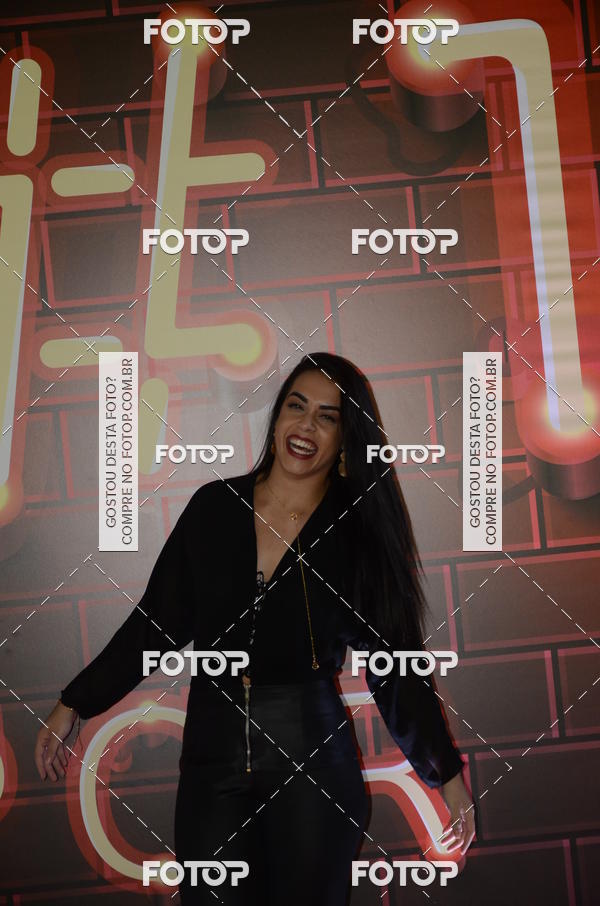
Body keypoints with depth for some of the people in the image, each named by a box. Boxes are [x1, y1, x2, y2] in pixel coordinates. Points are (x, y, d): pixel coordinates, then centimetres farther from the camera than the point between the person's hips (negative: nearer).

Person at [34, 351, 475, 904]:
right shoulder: (214, 507, 1)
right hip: (212, 759, 1)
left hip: (313, 759, -1)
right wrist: (74, 704, 9)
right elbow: (156, 622, 7)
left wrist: (449, 776, 0)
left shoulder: (357, 531, -3)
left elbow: (396, 663, 0)